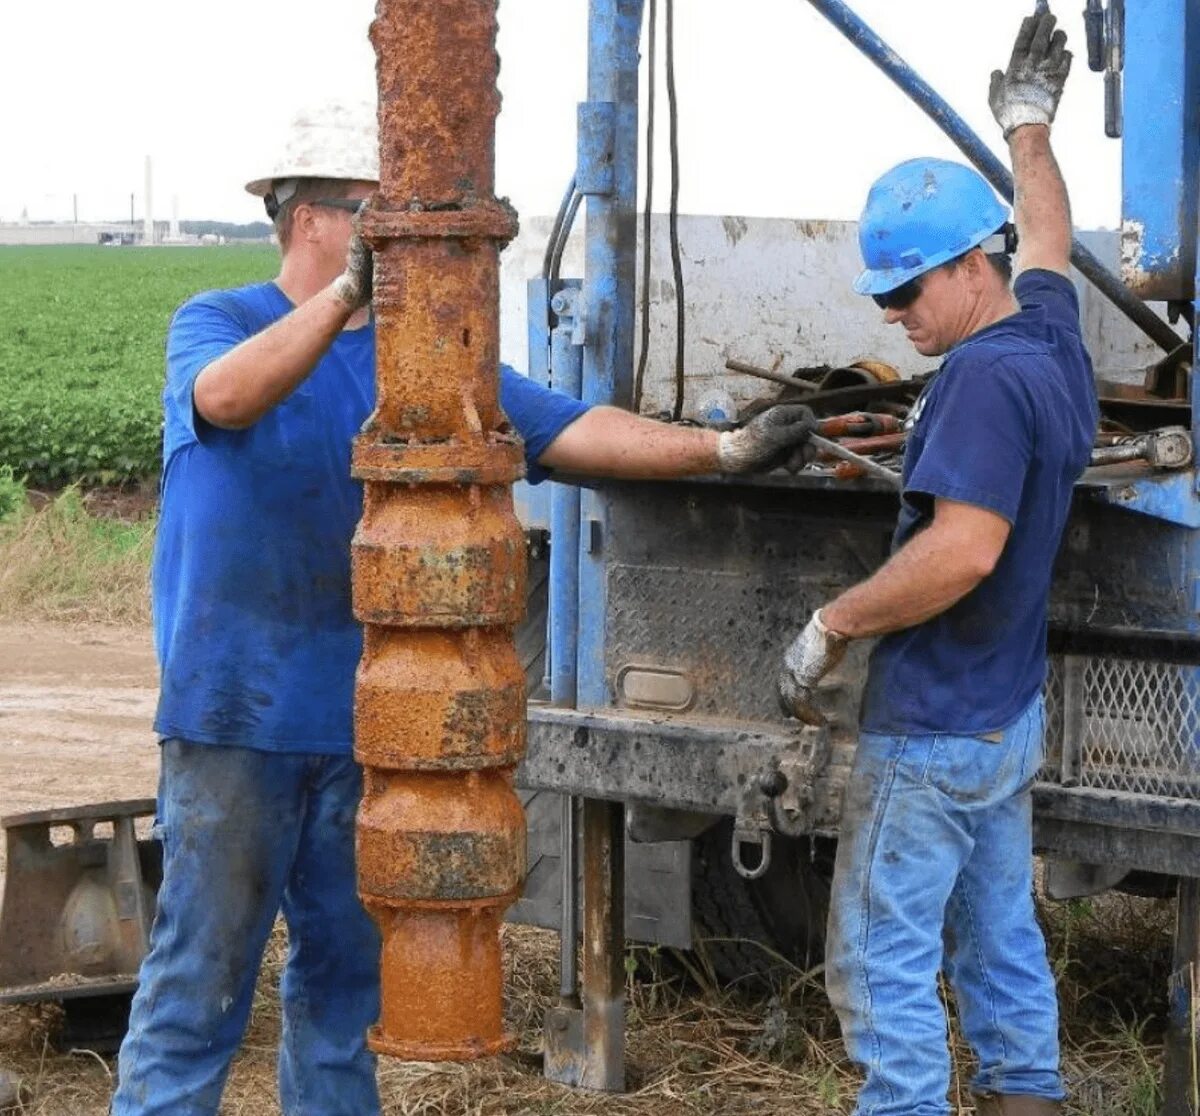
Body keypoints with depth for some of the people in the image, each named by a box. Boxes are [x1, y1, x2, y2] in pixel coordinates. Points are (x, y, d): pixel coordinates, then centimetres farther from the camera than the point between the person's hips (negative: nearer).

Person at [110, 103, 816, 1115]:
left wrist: (723, 450, -8)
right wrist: (347, 293, -40)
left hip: (364, 718, 5)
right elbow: (224, 396, -27)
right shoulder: (215, 323, -3)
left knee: (346, 969, 14)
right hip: (237, 717, -5)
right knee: (201, 972, -5)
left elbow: (570, 430, 3)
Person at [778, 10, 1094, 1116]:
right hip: (1010, 714, 10)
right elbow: (1047, 236, 27)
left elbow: (965, 547, -30)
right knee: (1000, 940, 16)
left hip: (933, 727, -10)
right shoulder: (1051, 333, 5)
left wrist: (830, 626, -20)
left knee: (883, 960, -4)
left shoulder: (986, 376, -22)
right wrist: (1030, 125, 42)